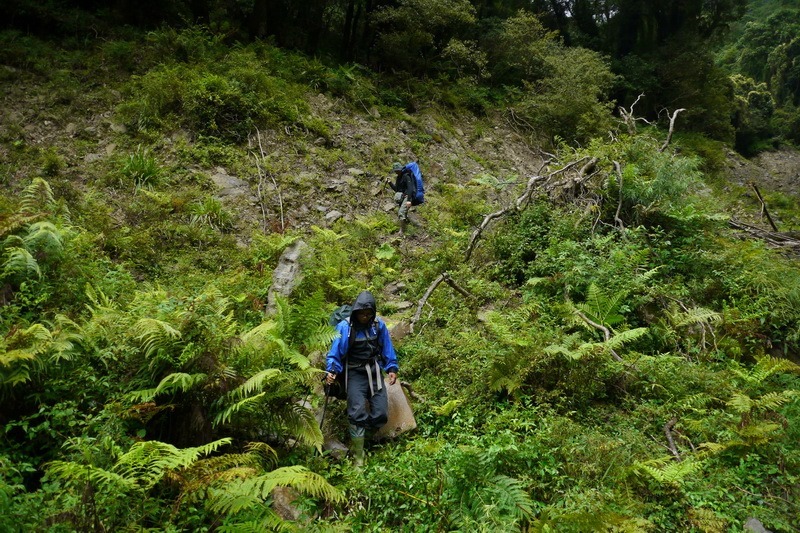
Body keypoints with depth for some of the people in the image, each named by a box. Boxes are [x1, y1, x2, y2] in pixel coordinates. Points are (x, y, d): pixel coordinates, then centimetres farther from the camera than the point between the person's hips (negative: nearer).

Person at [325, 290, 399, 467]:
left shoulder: (379, 325, 0)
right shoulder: (345, 327, -11)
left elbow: (387, 349, 11)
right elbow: (334, 352, -10)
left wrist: (392, 369, 2)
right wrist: (331, 371, -25)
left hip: (375, 374, 4)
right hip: (355, 374, -3)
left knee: (381, 415, -5)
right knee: (358, 415, -15)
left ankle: (358, 431, 26)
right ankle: (358, 458, -3)